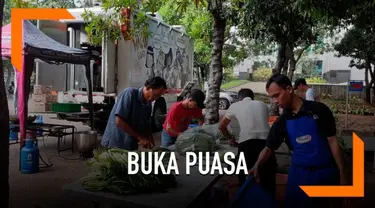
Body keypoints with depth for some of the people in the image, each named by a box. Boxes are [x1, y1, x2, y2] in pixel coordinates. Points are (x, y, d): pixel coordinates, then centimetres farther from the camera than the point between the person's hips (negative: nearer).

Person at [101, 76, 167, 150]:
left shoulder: (148, 105, 4)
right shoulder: (129, 93, -16)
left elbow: (146, 127, 10)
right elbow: (119, 121, -22)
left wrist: (150, 142, -9)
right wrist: (140, 137, -21)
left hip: (130, 147, 6)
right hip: (114, 144, -6)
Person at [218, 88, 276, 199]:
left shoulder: (235, 106, 20)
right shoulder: (263, 105, 25)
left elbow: (221, 126, 29)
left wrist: (230, 138, 44)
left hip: (247, 142, -2)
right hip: (266, 141, 2)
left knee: (246, 177, 13)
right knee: (268, 177, 14)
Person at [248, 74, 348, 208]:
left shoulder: (318, 110, -10)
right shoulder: (282, 121, 0)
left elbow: (332, 141, -7)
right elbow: (269, 148, 1)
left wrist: (342, 173, -6)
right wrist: (257, 166, -17)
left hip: (324, 173, -2)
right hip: (299, 174, 3)